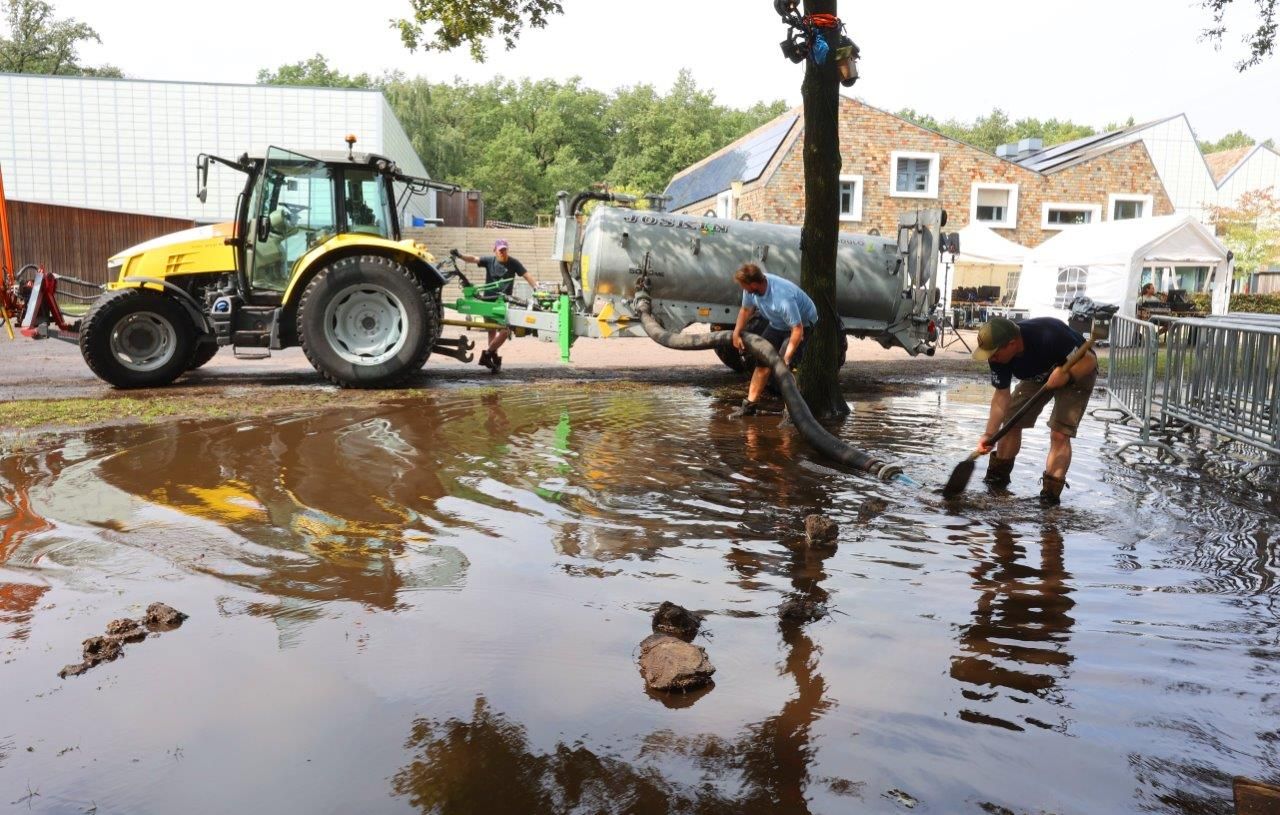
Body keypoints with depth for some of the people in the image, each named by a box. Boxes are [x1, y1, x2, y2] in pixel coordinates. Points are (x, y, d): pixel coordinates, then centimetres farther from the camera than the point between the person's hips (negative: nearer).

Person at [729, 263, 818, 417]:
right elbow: (746, 310, 2)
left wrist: (787, 356, -39)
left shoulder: (783, 298, -42)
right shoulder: (751, 289, -19)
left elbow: (797, 329, -38)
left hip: (802, 322, -8)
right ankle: (750, 404, 10)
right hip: (778, 324, 8)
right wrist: (737, 333, -5)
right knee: (763, 361, 3)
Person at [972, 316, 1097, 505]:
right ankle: (998, 477, 20)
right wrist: (989, 435, -26)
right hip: (1038, 376, 6)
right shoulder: (998, 354, -23)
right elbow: (1002, 395, -18)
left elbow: (1089, 360, -33)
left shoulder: (1049, 336, -41)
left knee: (1059, 434, -17)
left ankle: (1050, 495, -11)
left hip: (1077, 374, -5)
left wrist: (1067, 375, -53)